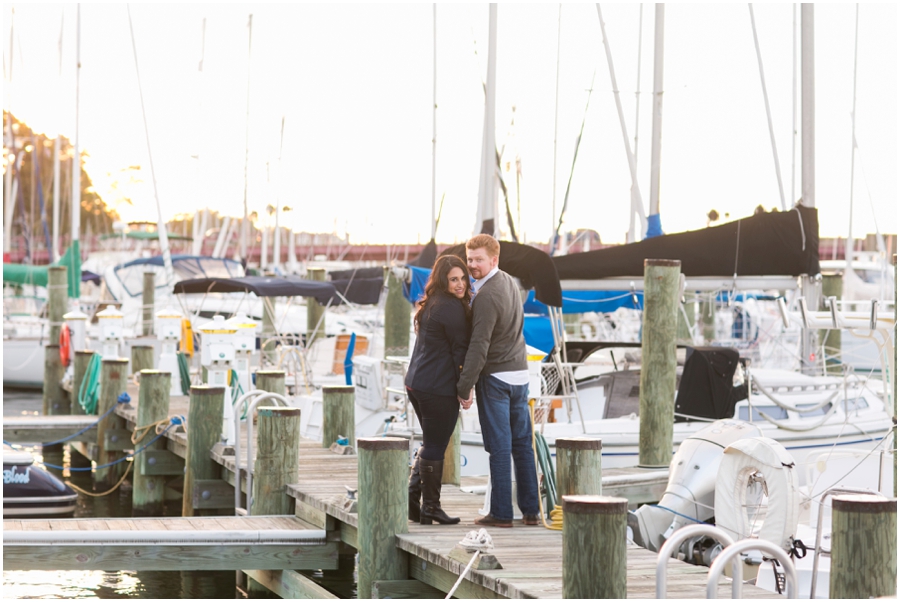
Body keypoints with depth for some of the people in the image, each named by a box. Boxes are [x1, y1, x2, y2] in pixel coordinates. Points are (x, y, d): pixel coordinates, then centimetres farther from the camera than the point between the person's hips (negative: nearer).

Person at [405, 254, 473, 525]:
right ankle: (430, 507, 8)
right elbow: (460, 350, -13)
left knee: (430, 444, 19)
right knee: (435, 447, 0)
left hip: (415, 383, 9)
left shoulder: (431, 305, 15)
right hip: (439, 388, -9)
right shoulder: (451, 307, -15)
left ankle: (412, 497, 16)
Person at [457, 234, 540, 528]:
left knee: (499, 446, -4)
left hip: (495, 377, -8)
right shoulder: (509, 282, 9)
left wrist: (465, 386, -17)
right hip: (519, 374, 8)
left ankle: (501, 512, -1)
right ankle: (530, 510, 12)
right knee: (522, 444, 10)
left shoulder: (486, 296, -18)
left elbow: (479, 346, -21)